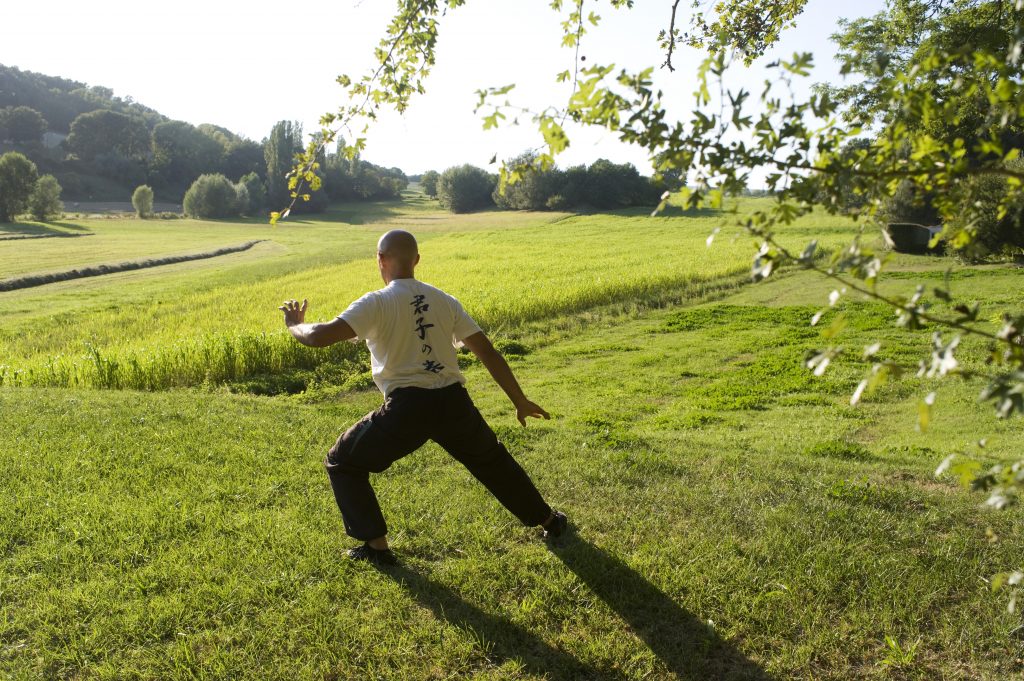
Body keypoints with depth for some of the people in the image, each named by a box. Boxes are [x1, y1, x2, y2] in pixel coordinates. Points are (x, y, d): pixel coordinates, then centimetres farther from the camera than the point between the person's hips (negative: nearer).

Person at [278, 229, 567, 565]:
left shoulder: (376, 303, -4)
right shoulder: (444, 300, 10)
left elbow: (320, 336, -13)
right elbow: (488, 352, 8)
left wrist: (294, 324, 11)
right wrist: (520, 402, 15)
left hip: (408, 407, -5)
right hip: (453, 401, 5)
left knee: (341, 464, 18)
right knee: (492, 459, 30)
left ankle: (376, 546, 16)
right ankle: (548, 519, 41)